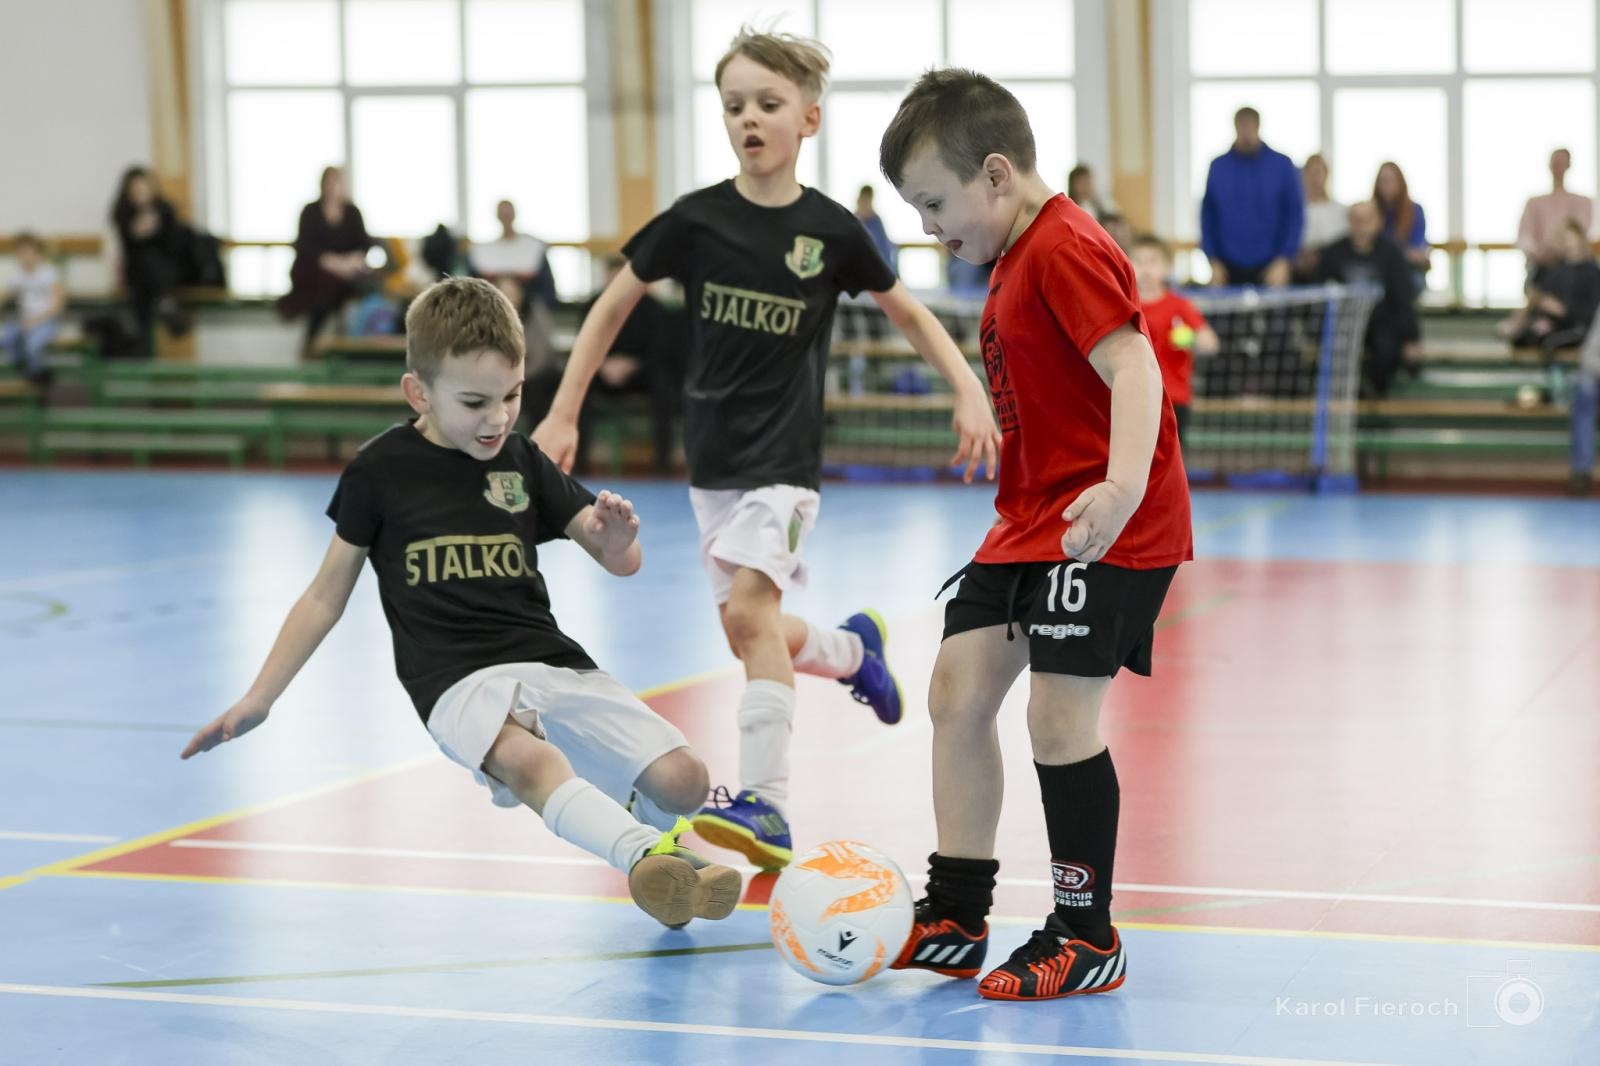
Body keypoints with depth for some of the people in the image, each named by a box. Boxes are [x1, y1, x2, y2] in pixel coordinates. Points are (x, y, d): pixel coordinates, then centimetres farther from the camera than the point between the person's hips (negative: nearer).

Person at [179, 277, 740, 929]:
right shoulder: (381, 470, 2)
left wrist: (616, 536, -14)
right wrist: (258, 700, 8)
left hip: (552, 660, 4)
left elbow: (622, 563, 11)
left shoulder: (522, 462, 11)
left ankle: (638, 824, 19)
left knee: (682, 781, -14)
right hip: (457, 678, -4)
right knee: (528, 760, -39)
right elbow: (327, 595, 10)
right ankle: (650, 855, -55)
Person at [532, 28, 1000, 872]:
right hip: (712, 456, 4)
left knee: (748, 609, -22)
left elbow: (909, 313, 8)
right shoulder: (696, 219, -4)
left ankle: (766, 803, -22)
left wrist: (971, 393, -3)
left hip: (784, 458, -4)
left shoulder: (831, 230, -6)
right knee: (751, 634, 10)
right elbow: (613, 304, 6)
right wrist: (562, 415, 4)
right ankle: (853, 649, 42)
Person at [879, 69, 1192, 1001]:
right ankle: (956, 917, 17)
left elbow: (1134, 367, -27)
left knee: (1059, 712, -10)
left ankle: (1087, 939, 3)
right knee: (959, 688, 9)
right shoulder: (1015, 260, 15)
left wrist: (1123, 485, -41)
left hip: (1103, 528, -10)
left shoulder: (1065, 250, -16)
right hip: (1032, 521, 11)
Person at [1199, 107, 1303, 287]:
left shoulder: (1282, 165, 0)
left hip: (1269, 267, -1)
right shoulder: (1218, 167, 4)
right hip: (1229, 268, 1)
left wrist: (1284, 260, -7)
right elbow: (1207, 216, 7)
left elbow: (1295, 214, 0)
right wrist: (1213, 261, 0)